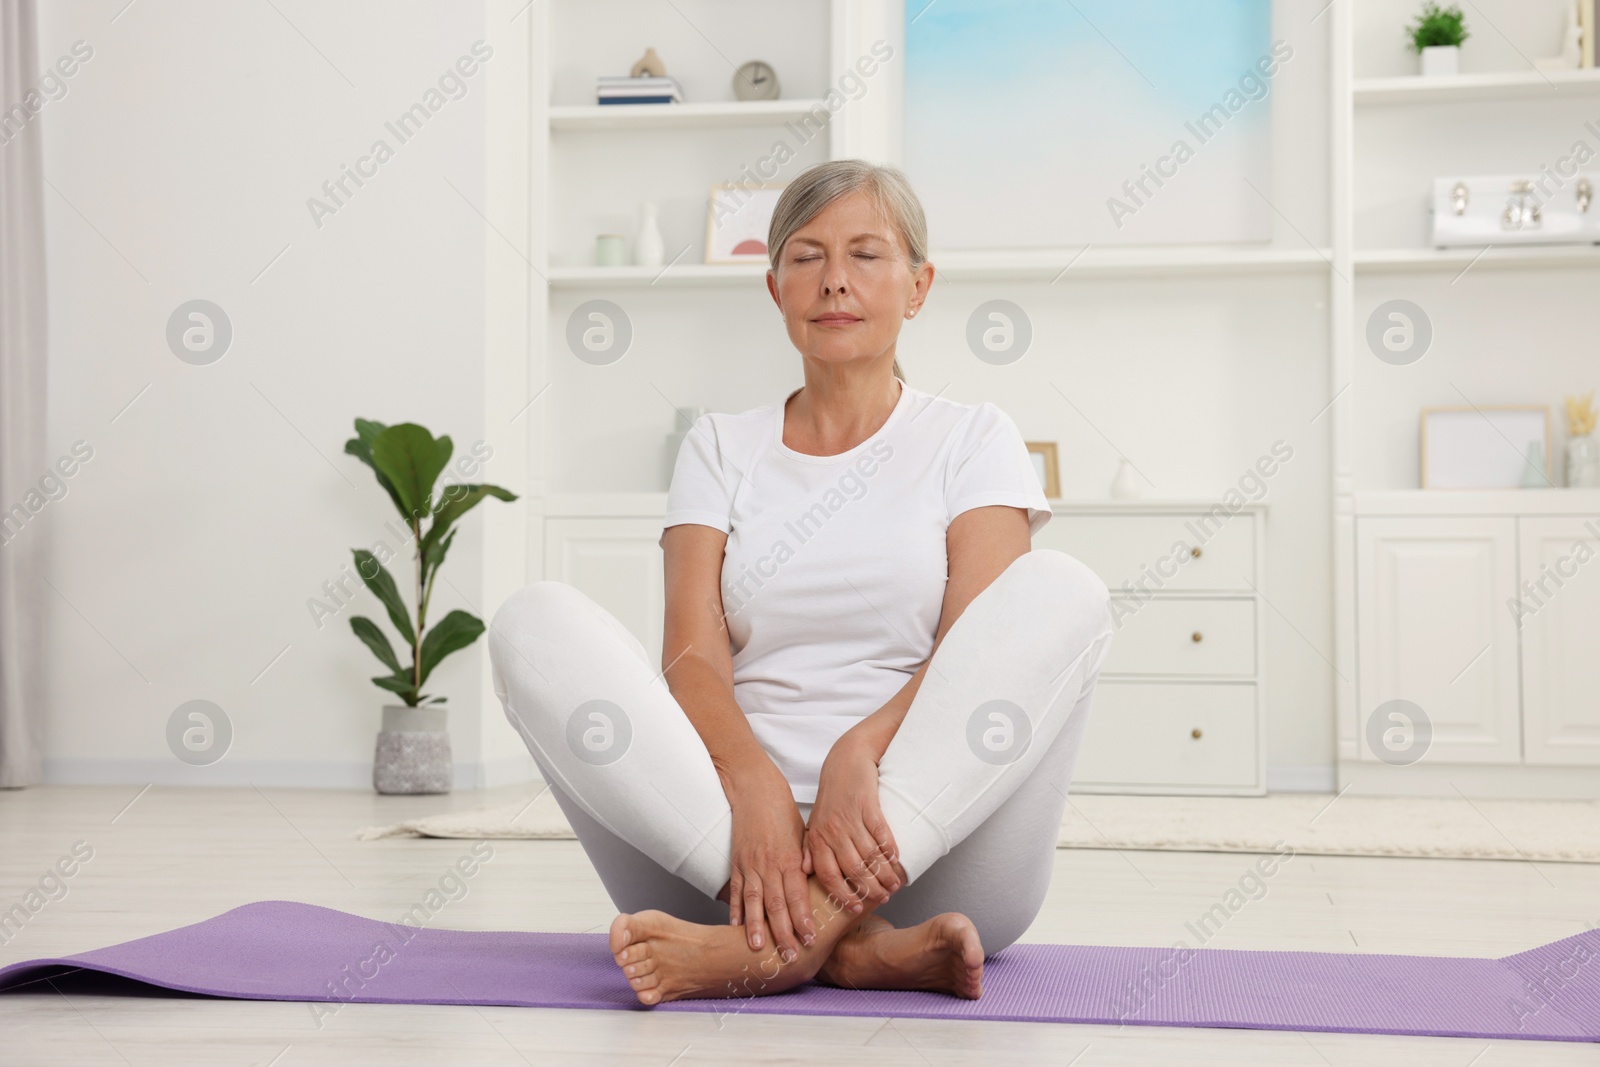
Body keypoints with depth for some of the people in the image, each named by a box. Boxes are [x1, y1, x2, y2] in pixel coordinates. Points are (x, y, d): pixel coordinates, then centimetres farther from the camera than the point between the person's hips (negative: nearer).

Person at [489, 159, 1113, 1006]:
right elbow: (692, 654, 1)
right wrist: (754, 779, -22)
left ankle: (793, 937, -37)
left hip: (938, 851, -1)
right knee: (536, 620, -19)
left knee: (1059, 589, -24)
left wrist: (859, 755, -25)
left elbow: (979, 648, -3)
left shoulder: (972, 439, 13)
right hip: (723, 832, 1)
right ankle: (856, 942, -34)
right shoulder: (720, 448, 17)